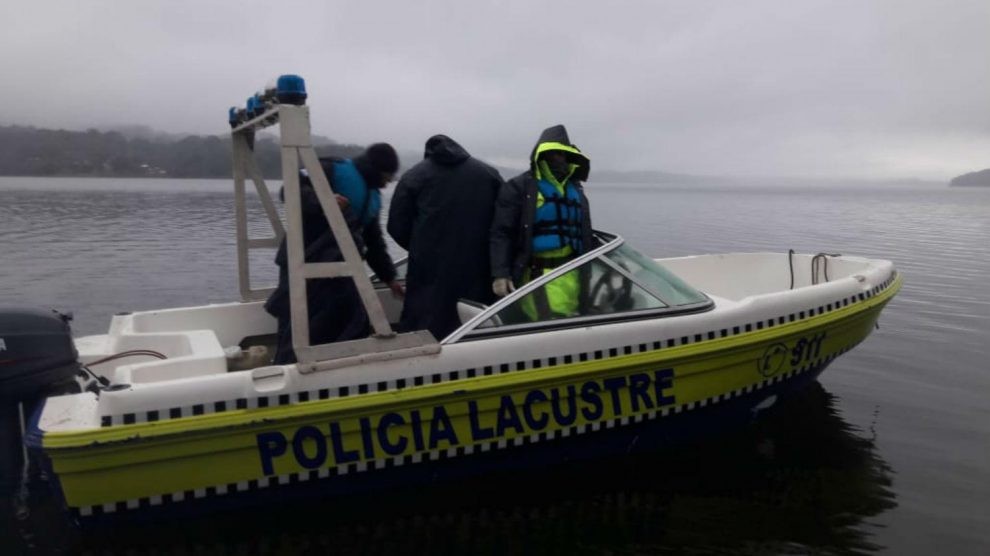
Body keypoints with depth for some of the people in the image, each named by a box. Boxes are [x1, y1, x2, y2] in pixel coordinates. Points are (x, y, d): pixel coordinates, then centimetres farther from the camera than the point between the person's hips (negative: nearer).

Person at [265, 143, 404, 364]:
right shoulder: (332, 170, -6)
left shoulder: (373, 197, 18)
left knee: (356, 323, 8)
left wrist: (389, 277, 22)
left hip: (338, 269, 8)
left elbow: (374, 242, 23)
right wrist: (322, 201, -32)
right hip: (304, 264, -8)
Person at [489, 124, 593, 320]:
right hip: (538, 272, -6)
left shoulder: (575, 189, 19)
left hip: (571, 273, 6)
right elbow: (501, 234, -6)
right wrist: (500, 274, -15)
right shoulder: (519, 187, 0)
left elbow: (585, 234, 25)